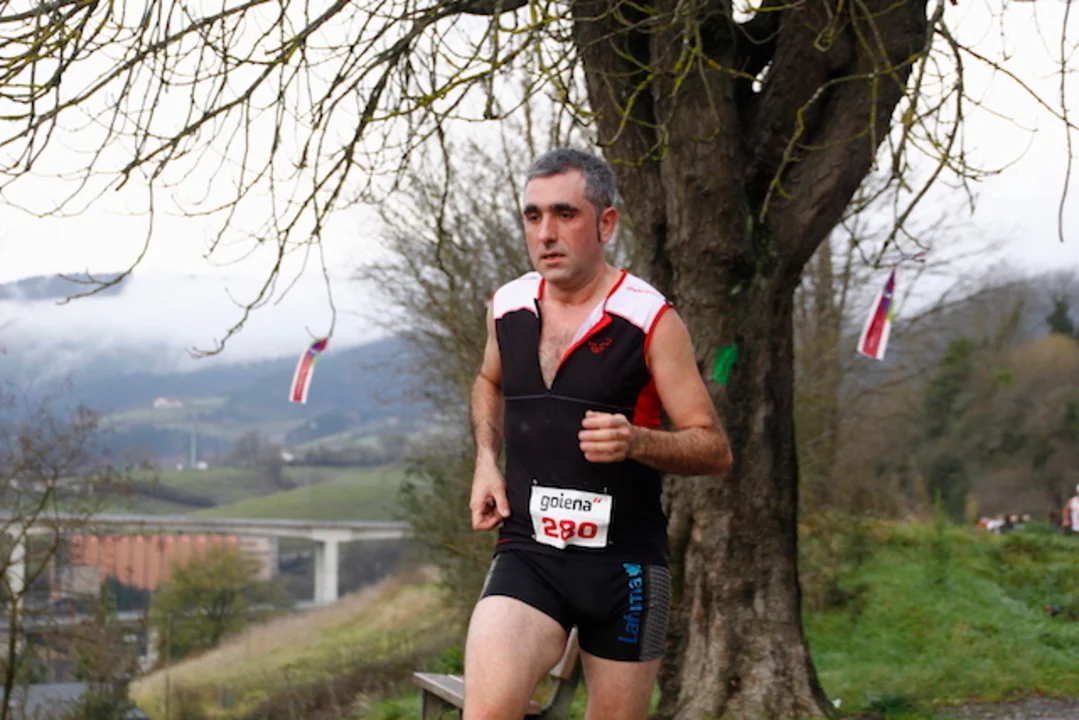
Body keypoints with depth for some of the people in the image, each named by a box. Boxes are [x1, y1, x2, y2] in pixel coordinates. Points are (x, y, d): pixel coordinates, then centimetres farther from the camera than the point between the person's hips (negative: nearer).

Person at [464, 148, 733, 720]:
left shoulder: (651, 321, -10)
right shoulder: (507, 308, 4)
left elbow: (714, 449, -8)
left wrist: (635, 441, -28)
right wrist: (487, 462, 11)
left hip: (624, 564, -2)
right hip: (527, 552, 2)